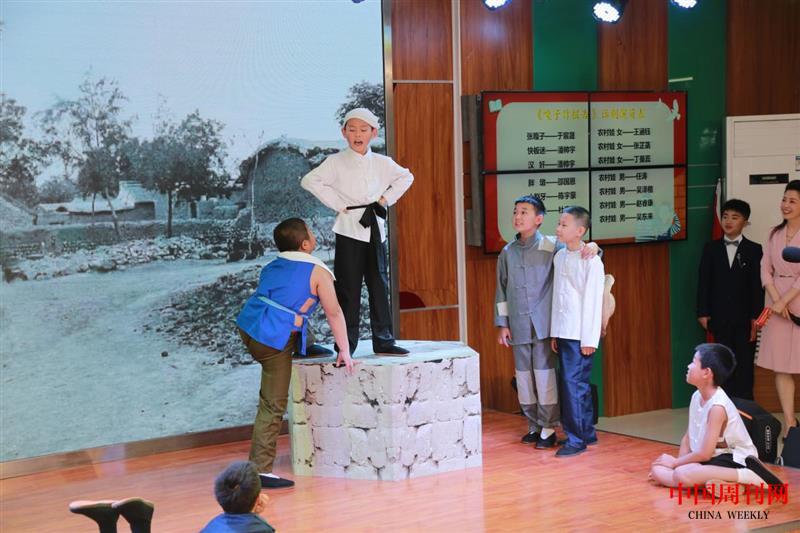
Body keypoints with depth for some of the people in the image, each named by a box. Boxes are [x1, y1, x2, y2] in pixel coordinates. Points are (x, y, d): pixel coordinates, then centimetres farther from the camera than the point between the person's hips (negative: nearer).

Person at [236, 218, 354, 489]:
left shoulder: (272, 267, 18)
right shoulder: (317, 271, -2)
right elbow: (334, 314, 0)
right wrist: (345, 351, 6)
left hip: (247, 328, 7)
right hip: (274, 341, -7)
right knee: (274, 405, -1)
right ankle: (261, 469, -1)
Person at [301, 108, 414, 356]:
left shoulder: (382, 163, 9)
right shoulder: (336, 162, -2)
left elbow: (406, 177, 24)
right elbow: (309, 181, -12)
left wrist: (387, 198, 9)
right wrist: (337, 203, -12)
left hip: (375, 228, 4)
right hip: (349, 229, -4)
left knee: (380, 286, 8)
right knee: (349, 288, -2)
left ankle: (384, 341, 15)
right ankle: (346, 343, 4)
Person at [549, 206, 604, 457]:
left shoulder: (590, 260, -11)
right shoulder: (559, 257, 10)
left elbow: (593, 301, -12)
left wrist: (590, 339, -13)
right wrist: (554, 332, 13)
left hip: (580, 333, -7)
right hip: (563, 331, 7)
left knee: (573, 383, -9)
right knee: (579, 384, 12)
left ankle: (576, 439, -2)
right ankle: (587, 434, 21)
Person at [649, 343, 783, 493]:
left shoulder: (717, 406, -23)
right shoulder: (696, 397, 3)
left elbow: (705, 454, -21)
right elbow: (687, 438, 10)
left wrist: (676, 462, -8)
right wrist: (679, 463, -4)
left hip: (733, 459, -9)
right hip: (714, 458, 9)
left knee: (682, 475, -34)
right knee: (657, 470, -9)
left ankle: (745, 475, -22)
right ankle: (717, 483, -15)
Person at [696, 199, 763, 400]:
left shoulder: (754, 250, 1)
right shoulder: (711, 248, 6)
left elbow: (758, 285, -3)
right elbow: (703, 282, 4)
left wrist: (756, 317, -8)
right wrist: (703, 313, -2)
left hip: (745, 317, -1)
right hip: (720, 317, 2)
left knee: (745, 365, 2)